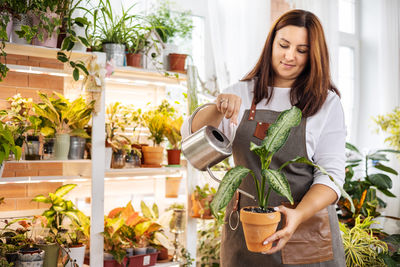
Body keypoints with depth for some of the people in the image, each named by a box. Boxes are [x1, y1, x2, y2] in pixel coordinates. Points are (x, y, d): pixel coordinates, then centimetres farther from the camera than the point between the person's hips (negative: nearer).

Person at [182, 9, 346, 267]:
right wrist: (218, 108, -19)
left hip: (306, 230, -2)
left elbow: (331, 173, -9)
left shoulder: (327, 103, -3)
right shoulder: (241, 94, 5)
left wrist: (299, 214, -26)